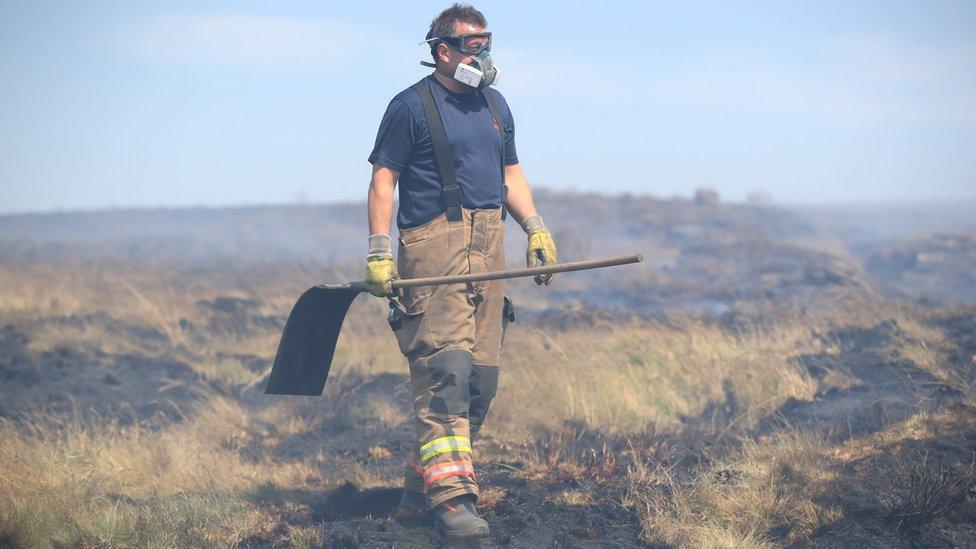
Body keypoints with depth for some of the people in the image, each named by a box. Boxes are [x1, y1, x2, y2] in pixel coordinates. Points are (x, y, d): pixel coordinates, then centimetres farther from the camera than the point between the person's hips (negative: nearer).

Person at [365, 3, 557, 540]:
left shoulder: (495, 106, 18)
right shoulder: (411, 106, -2)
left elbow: (511, 175, 24)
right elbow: (383, 179, -4)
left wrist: (535, 228, 9)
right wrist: (379, 251, -13)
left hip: (488, 251, 7)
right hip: (432, 248, -7)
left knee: (481, 375, 5)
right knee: (446, 369, -16)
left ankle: (420, 484, 17)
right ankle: (449, 495, -20)